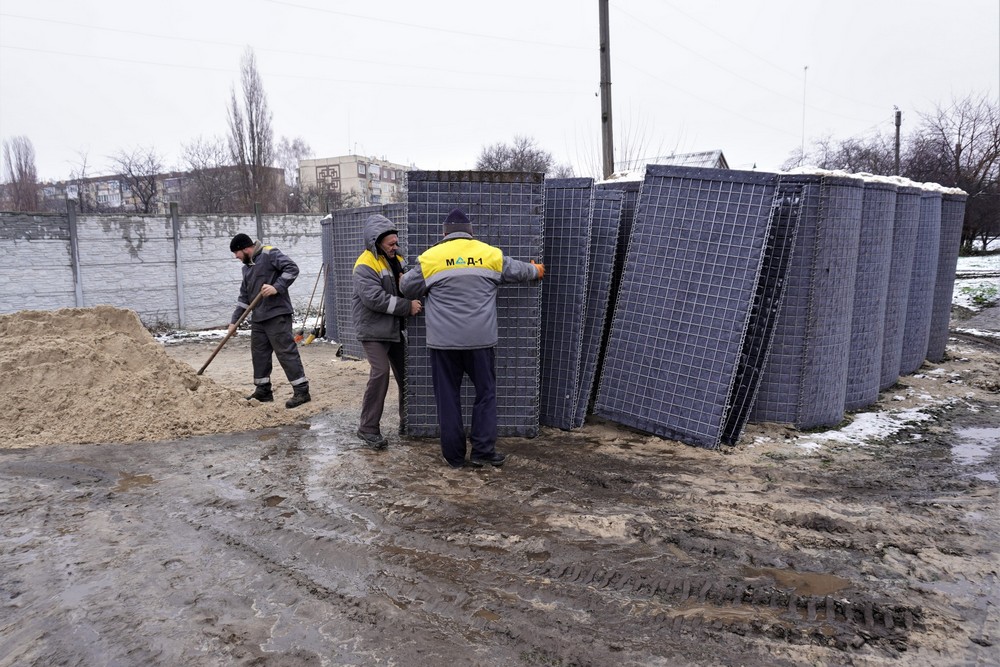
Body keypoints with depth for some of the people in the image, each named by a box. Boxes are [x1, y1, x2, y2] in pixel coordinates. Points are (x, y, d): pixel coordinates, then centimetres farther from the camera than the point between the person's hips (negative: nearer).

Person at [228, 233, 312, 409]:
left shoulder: (269, 254, -6)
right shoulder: (247, 267, 20)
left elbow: (292, 268, -15)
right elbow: (244, 296, 22)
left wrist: (277, 287, -24)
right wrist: (234, 321, 18)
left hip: (277, 315, -9)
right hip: (258, 318, 9)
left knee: (286, 352, -9)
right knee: (259, 353, 12)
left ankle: (302, 391, -5)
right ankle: (263, 391, 23)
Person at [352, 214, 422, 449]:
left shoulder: (397, 259, 9)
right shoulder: (365, 266, -17)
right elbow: (374, 298, -27)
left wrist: (415, 301, -2)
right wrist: (407, 307, -26)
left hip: (395, 329, 8)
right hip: (373, 330, -8)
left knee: (404, 373, 11)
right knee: (380, 372, -18)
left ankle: (406, 423, 26)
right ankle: (368, 428, -6)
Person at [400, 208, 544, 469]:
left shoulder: (430, 257, 1)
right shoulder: (491, 254, 6)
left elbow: (408, 287, 12)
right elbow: (518, 270, 22)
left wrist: (404, 278, 36)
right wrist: (536, 270, 44)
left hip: (444, 341, 0)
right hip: (481, 340, 1)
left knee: (448, 398, 8)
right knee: (486, 394, 12)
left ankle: (454, 456, 14)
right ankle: (483, 451, 10)